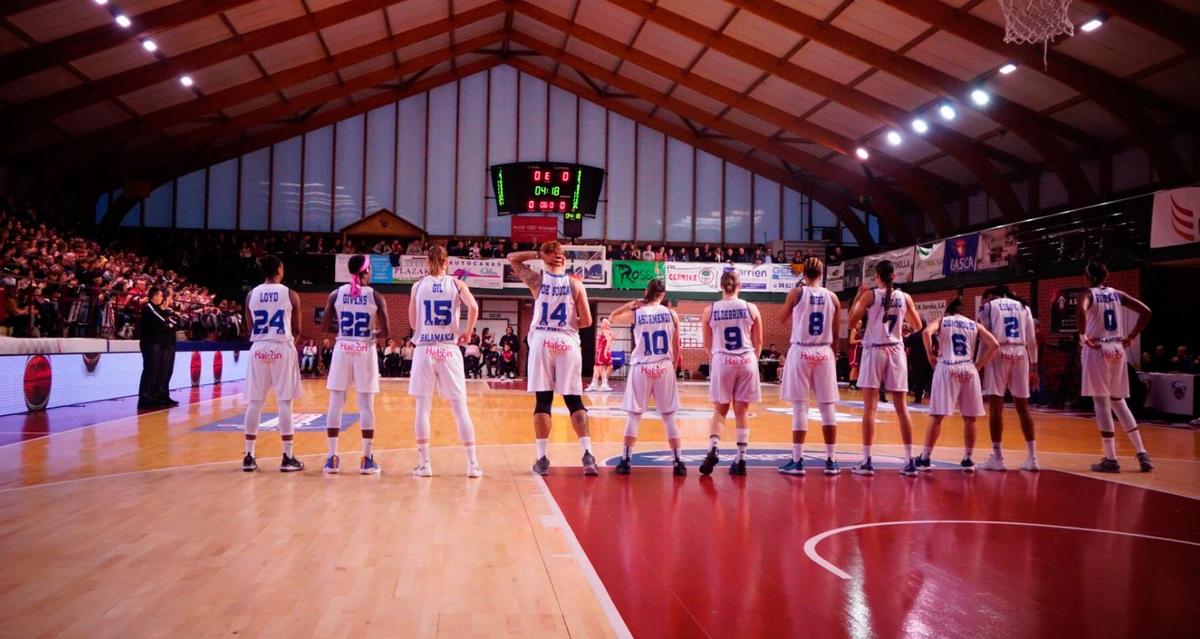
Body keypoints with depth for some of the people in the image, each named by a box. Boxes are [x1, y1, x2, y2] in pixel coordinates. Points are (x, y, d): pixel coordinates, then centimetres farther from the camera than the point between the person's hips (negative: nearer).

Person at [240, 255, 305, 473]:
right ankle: (287, 458, 2)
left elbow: (250, 330, 9)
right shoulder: (290, 294, -2)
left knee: (255, 402, 7)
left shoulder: (251, 295, 6)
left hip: (258, 349, 3)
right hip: (282, 349, -3)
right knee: (284, 402, 0)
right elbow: (296, 330, 3)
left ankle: (249, 457, 10)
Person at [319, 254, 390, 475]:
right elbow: (385, 333, -7)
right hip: (365, 352, -2)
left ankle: (332, 458, 8)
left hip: (342, 350, 2)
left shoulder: (336, 294, 1)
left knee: (335, 404, 7)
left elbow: (324, 327, 2)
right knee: (366, 406, 3)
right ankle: (367, 460, 5)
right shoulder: (376, 297, -5)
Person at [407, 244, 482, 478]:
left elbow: (413, 322, 5)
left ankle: (424, 463, 6)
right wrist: (468, 331, -1)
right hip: (450, 350, 0)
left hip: (424, 349, 0)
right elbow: (473, 307, -14)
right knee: (460, 407, 4)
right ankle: (472, 463, 4)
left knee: (423, 407, 6)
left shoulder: (418, 285, 4)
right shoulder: (456, 283, 2)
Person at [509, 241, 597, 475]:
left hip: (542, 342, 0)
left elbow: (512, 258, 16)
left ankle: (542, 458, 4)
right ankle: (587, 455, -2)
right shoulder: (575, 285, 1)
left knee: (543, 401, 4)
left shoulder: (537, 280, 2)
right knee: (574, 400, 5)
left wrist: (538, 253, 8)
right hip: (568, 343, 0)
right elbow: (586, 321, 0)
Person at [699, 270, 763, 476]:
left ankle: (713, 449, -7)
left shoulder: (709, 311, -1)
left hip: (722, 362, 0)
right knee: (741, 412, 8)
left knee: (719, 410, 12)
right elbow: (758, 342, 7)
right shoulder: (751, 308, 0)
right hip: (747, 362, 0)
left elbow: (707, 345, 7)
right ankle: (741, 459, 8)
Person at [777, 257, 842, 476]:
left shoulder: (796, 293, -4)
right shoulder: (832, 297, 4)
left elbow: (782, 320, 10)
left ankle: (797, 461, 0)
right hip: (824, 353, 2)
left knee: (800, 406, 0)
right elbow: (835, 335, 8)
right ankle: (830, 461, 11)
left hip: (801, 352, -2)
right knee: (828, 407, 7)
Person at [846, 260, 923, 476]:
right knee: (902, 408, 5)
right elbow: (917, 325, 15)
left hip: (874, 351, -3)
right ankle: (910, 462, 6)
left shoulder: (869, 294, -4)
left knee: (870, 407, -2)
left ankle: (866, 461, -5)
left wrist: (857, 299, 9)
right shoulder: (904, 297, 5)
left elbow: (852, 322, -3)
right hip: (896, 352, 3)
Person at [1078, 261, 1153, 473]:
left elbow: (1081, 311, -28)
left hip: (1096, 350, -5)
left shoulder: (1089, 294, -5)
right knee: (1118, 402, 17)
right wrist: (1132, 337, 9)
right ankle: (1142, 454, 14)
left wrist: (1083, 336, -18)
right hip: (1118, 350, 5)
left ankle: (1110, 459, 0)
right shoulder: (1117, 294, 11)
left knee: (1101, 402, -1)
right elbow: (1146, 311, 6)